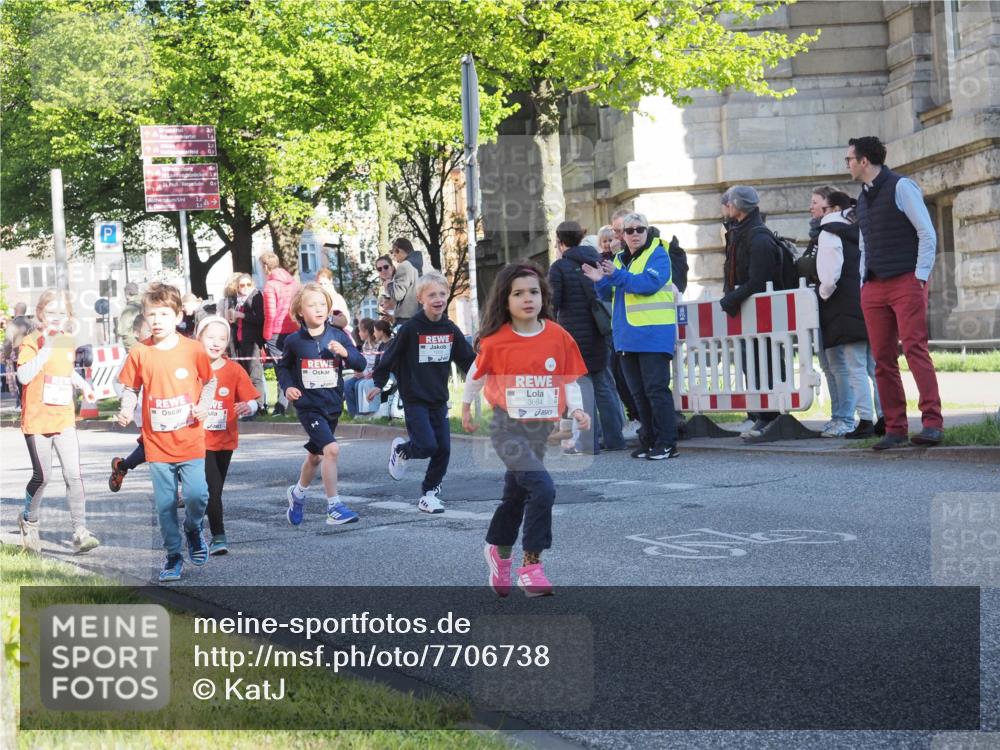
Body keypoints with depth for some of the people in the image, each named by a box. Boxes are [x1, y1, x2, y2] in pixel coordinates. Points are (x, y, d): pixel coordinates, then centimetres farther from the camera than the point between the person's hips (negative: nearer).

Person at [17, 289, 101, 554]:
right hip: (37, 420, -4)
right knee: (42, 475, 3)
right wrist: (46, 349, -29)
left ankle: (80, 532, -6)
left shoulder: (68, 342, 9)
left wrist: (83, 384, 12)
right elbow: (23, 376, -25)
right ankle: (29, 520, 30)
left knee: (73, 475, -5)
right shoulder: (32, 341, -10)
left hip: (64, 419, 4)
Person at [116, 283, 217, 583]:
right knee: (165, 504, 6)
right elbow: (130, 389, 8)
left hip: (190, 440, -1)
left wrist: (204, 405, -8)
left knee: (197, 494, -13)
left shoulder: (193, 350, -3)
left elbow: (210, 381, 8)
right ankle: (173, 555, 21)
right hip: (157, 443, 1)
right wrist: (126, 410, -11)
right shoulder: (139, 354, -2)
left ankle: (193, 529, 20)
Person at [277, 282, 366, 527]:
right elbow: (283, 367, 12)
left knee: (315, 455, 19)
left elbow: (360, 364, -1)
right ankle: (334, 508, -18)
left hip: (333, 405, 4)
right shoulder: (294, 341, -4)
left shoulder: (338, 336, 0)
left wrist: (346, 352, -20)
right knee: (331, 448, -22)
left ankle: (298, 493, 46)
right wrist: (287, 386, -5)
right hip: (308, 406, -4)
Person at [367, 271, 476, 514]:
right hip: (414, 400, -5)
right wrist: (378, 383, -2)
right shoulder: (411, 328, -11)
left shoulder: (451, 330, 3)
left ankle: (430, 493, 17)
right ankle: (400, 449, 17)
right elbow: (391, 355, -4)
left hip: (439, 400, 5)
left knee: (443, 449, 2)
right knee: (427, 445, -15)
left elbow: (468, 359, 12)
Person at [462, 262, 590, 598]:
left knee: (516, 494, 20)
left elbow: (569, 379, 5)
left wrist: (576, 408, -11)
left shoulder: (558, 336, -3)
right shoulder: (496, 341, -9)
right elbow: (477, 373, 8)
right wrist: (466, 407, 20)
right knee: (543, 488, -22)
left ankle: (499, 551, 45)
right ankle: (531, 564, -11)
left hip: (541, 427, 4)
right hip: (507, 426, -4)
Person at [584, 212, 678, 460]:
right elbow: (610, 295, 17)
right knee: (638, 392, 11)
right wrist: (601, 281, -3)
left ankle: (666, 443, -6)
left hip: (653, 335, -7)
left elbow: (649, 283, -21)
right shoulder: (620, 259, 16)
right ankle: (649, 440, 18)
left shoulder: (658, 254, -5)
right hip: (627, 336, 7)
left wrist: (617, 276, -24)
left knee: (656, 389, -9)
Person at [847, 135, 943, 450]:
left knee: (915, 348, -16)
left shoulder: (901, 187, -2)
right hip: (873, 288, 7)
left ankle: (932, 422, -19)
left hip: (906, 283, -7)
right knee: (883, 359, 2)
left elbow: (927, 233, -6)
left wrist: (920, 276, -13)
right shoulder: (863, 198, 20)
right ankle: (895, 428, 4)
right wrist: (864, 282, 15)